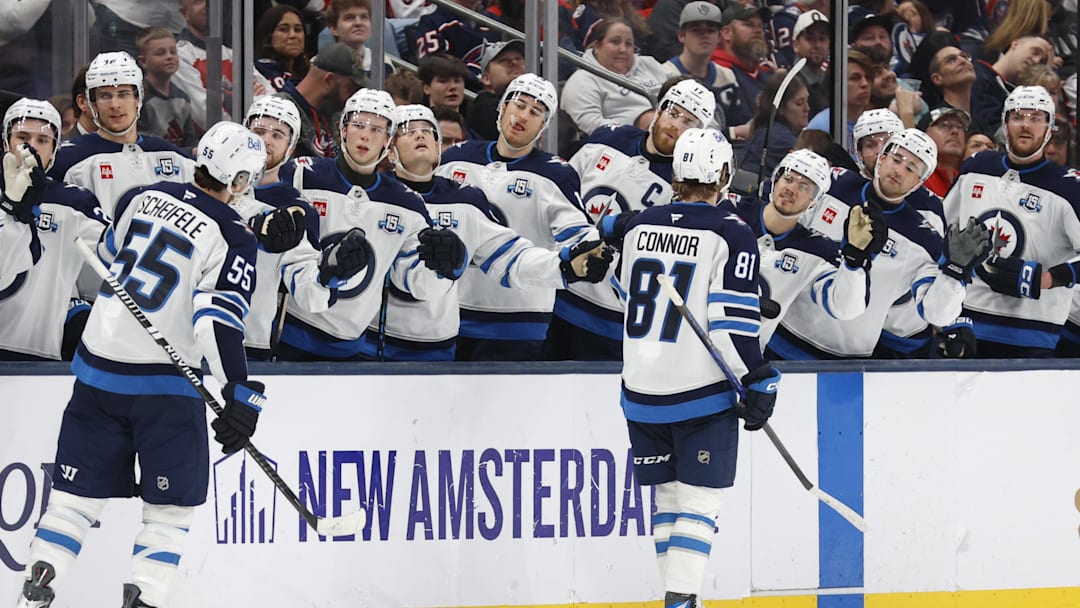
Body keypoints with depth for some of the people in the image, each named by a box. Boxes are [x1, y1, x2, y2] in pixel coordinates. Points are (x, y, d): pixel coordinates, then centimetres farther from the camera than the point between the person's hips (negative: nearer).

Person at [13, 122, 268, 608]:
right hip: (166, 383, -5)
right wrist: (238, 394, -19)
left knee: (79, 490, 11)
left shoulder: (144, 197, 5)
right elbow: (217, 323, -19)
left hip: (97, 368, 5)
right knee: (170, 505, 7)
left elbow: (106, 257, 20)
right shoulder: (231, 240, -10)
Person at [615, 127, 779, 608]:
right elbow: (732, 320, -15)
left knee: (668, 496, 15)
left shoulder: (640, 227, 6)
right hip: (702, 390, -5)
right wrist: (758, 382, -9)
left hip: (641, 389, 5)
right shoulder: (730, 235, -10)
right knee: (699, 498, -2)